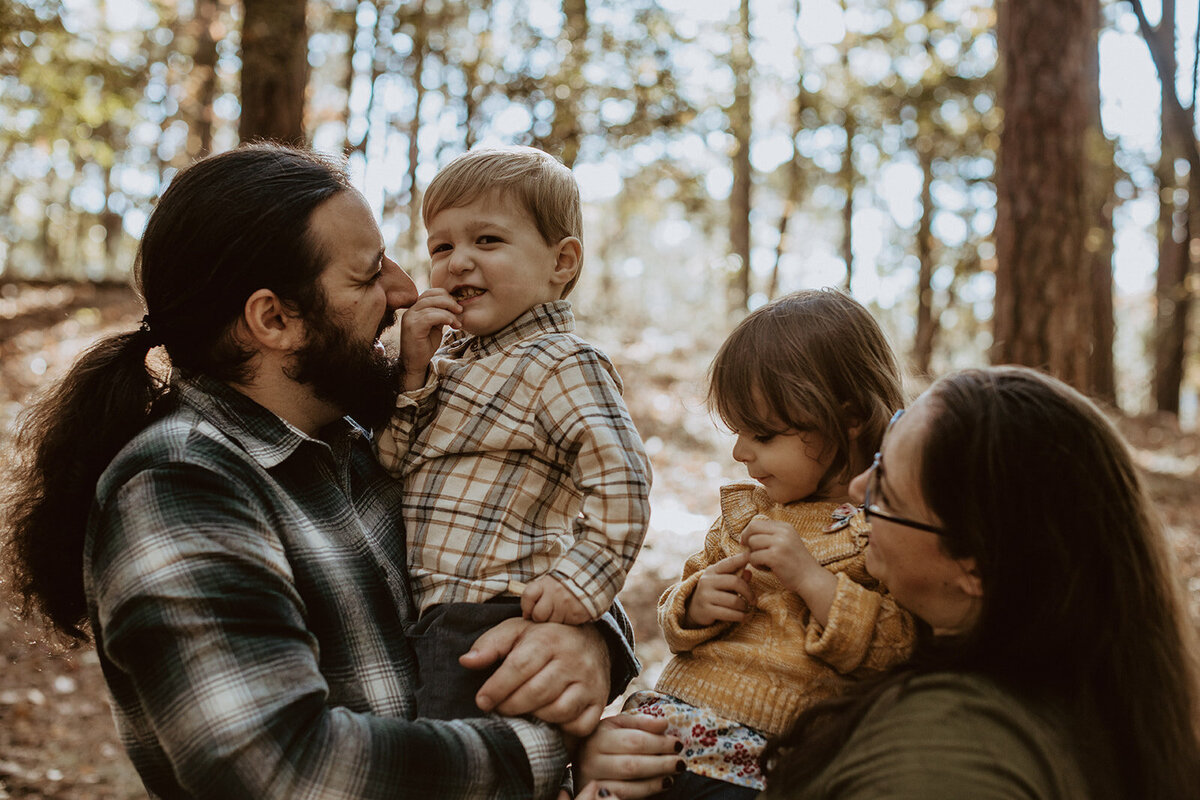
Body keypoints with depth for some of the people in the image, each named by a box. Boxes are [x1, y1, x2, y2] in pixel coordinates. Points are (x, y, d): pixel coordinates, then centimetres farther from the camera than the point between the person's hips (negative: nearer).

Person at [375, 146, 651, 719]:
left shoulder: (560, 362, -11)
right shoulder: (451, 359, 15)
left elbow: (619, 476, -21)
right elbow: (392, 465, 10)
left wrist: (579, 580, -23)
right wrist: (411, 372, -2)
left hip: (493, 625, -8)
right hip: (425, 619, 9)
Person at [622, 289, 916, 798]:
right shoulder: (743, 509, 17)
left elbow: (900, 650, -11)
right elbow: (673, 618, 25)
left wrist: (810, 578, -17)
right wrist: (695, 604, 1)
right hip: (673, 713, 5)